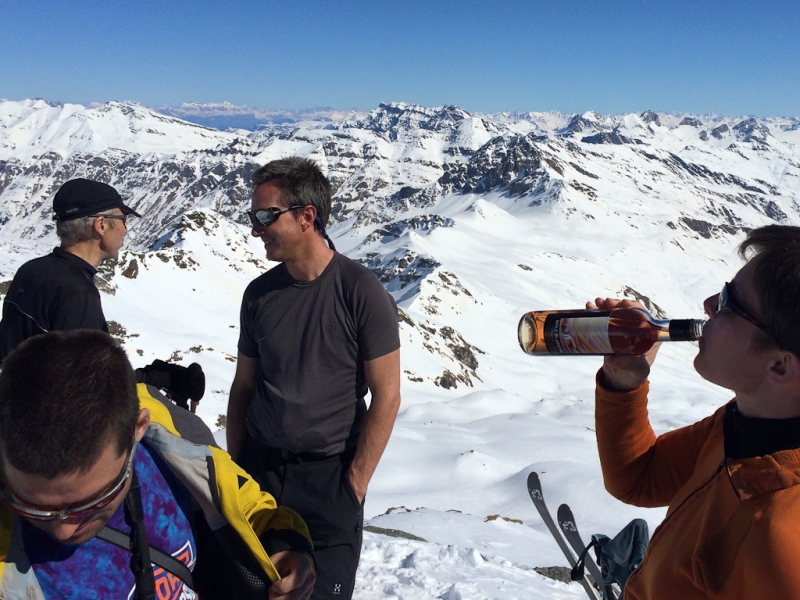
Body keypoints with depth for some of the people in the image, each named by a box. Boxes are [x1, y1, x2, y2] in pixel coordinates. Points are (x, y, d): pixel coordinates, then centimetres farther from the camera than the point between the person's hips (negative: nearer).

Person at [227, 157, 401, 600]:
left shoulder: (361, 291, -13)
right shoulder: (259, 294, 1)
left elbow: (386, 396, -11)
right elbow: (243, 387, 10)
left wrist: (355, 482, -10)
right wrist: (234, 465, 7)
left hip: (329, 478, -4)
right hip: (259, 469, 4)